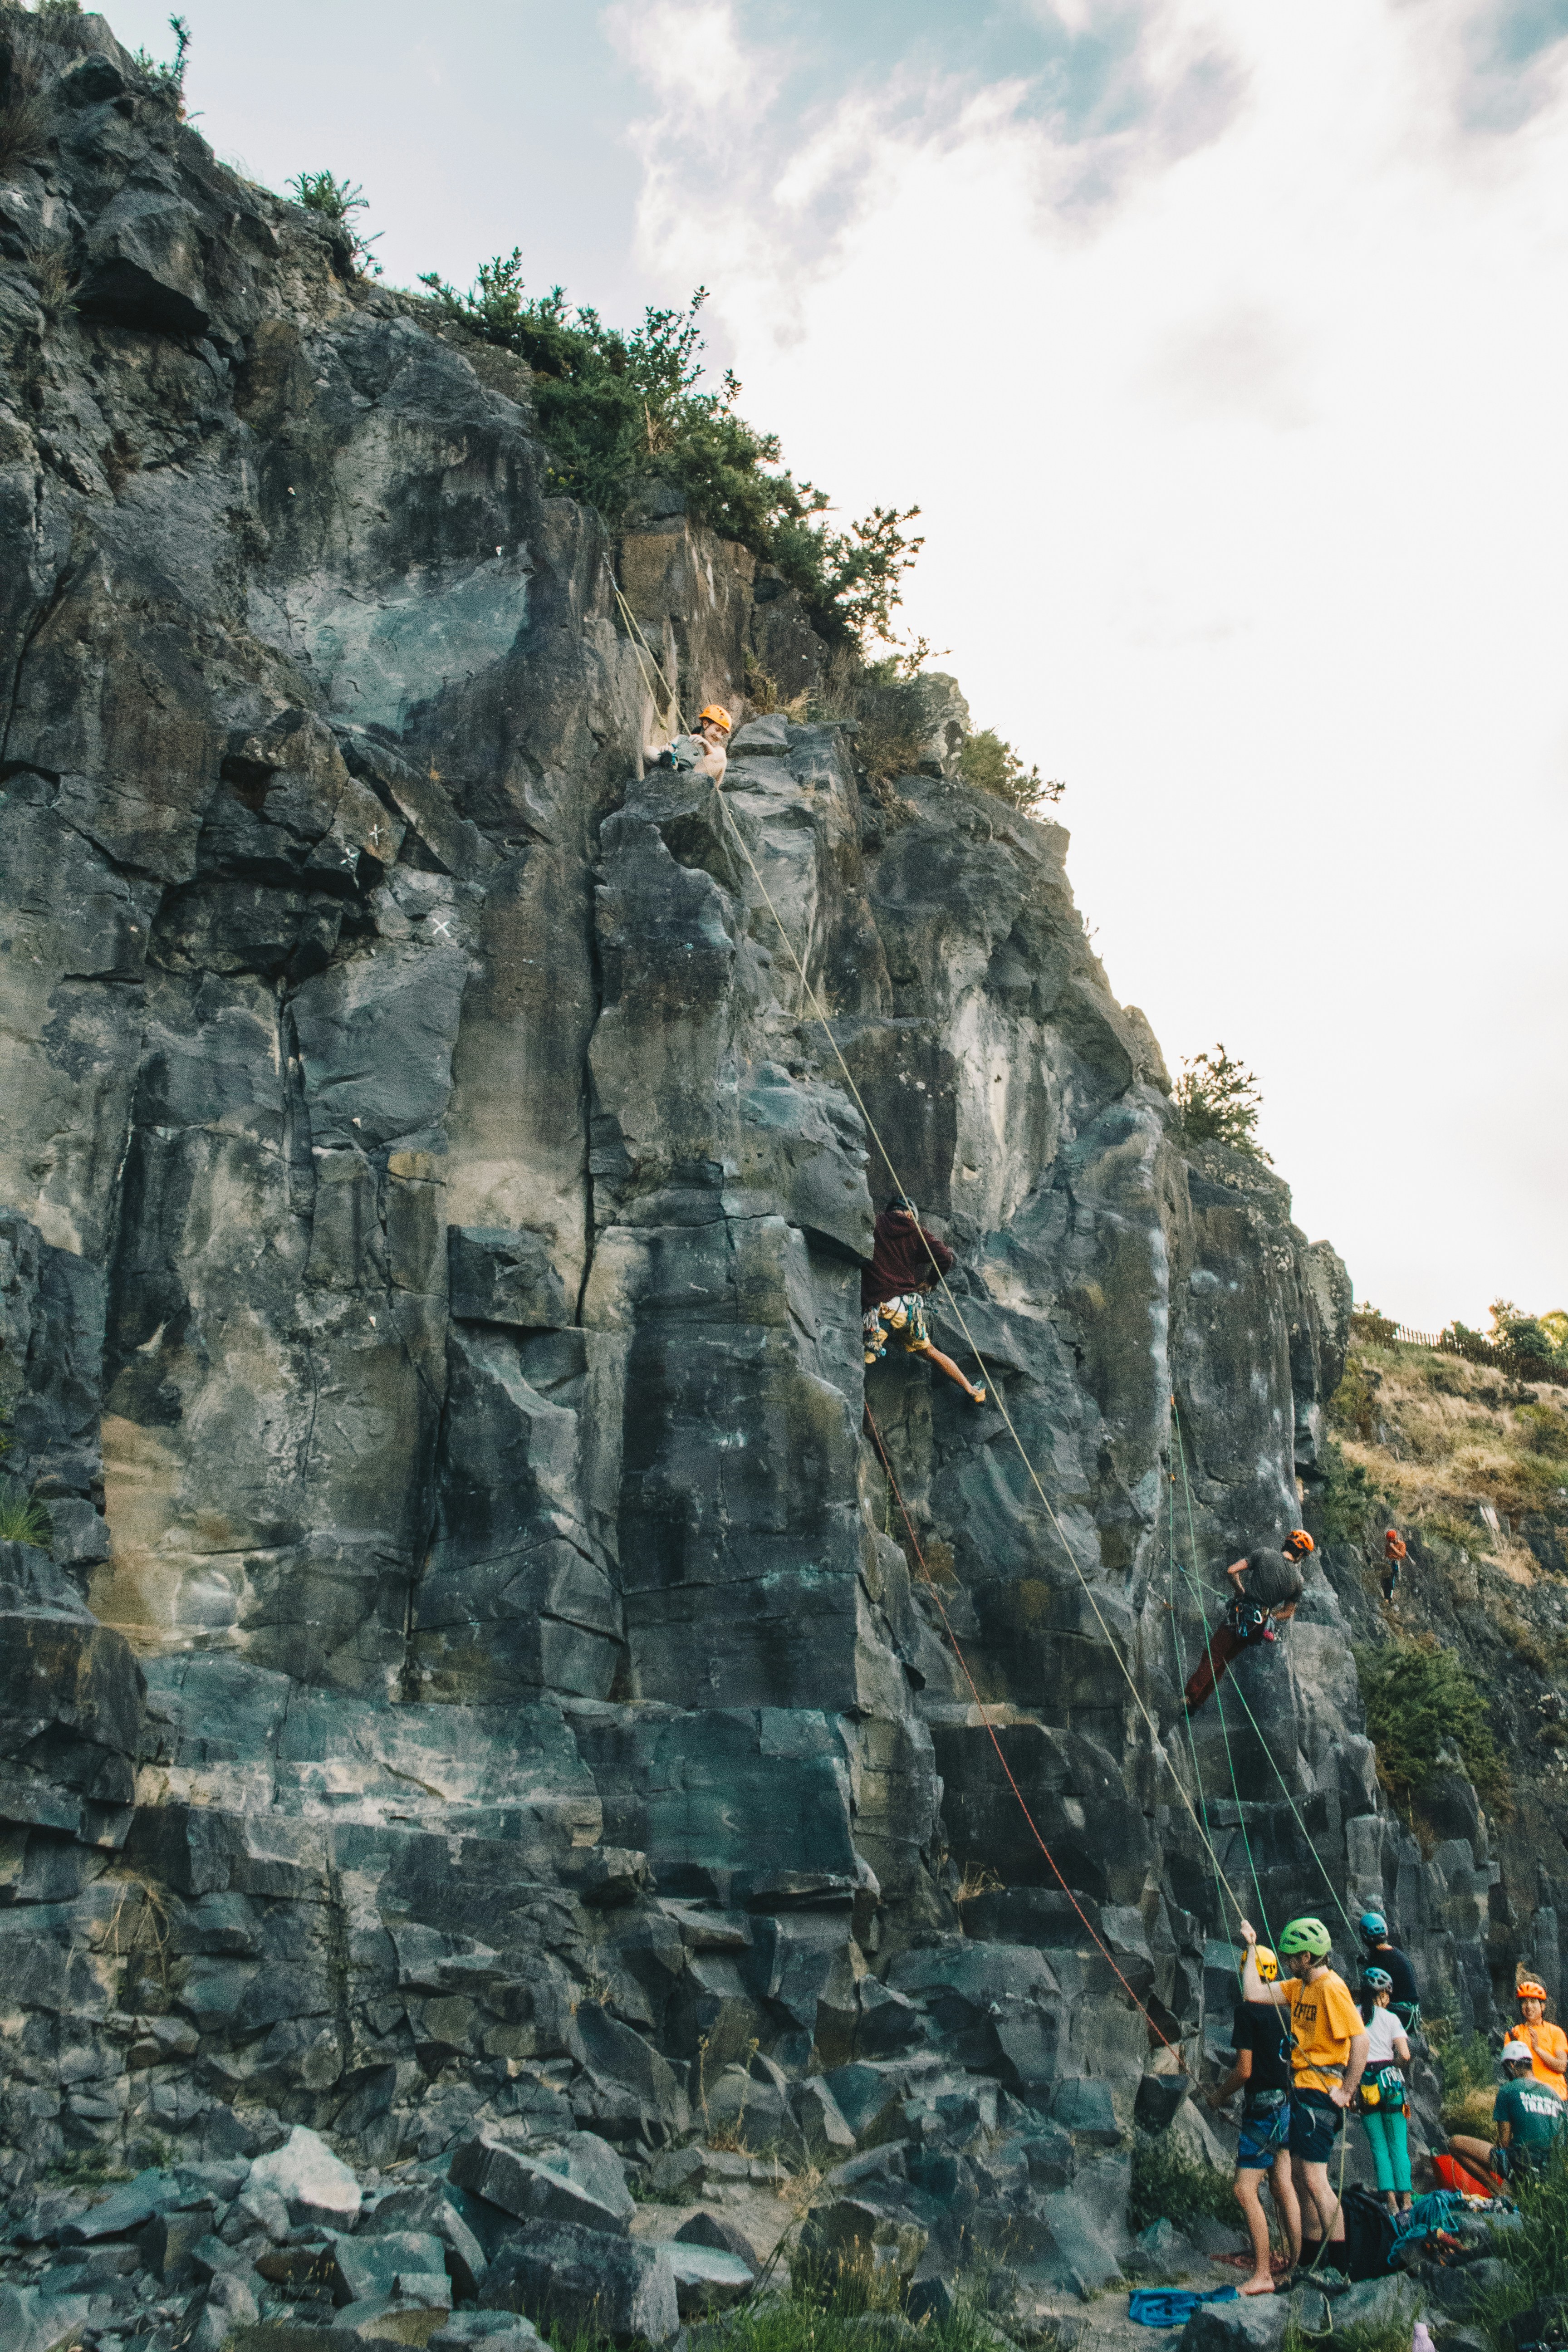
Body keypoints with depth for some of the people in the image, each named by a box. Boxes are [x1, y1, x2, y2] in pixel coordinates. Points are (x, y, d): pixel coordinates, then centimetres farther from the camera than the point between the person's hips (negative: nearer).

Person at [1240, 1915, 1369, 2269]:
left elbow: (1360, 2040, -20)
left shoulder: (1332, 1988, -16)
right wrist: (1252, 1949, 7)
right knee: (1299, 2173, 15)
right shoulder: (1298, 1987, 12)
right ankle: (1312, 2250, 25)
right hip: (1301, 2090, 10)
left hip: (1321, 2092, -10)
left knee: (1314, 2179, -9)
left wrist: (1347, 2092, -19)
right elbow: (1253, 1992, 7)